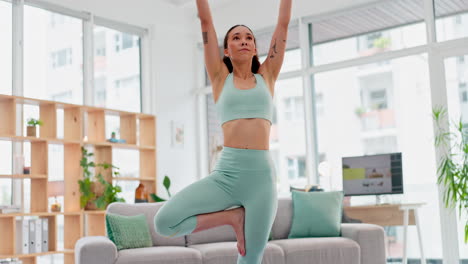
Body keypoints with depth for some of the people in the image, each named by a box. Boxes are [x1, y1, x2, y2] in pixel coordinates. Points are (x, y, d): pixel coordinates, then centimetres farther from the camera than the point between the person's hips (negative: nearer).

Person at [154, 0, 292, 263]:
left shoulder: (267, 76, 15)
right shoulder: (221, 77, 13)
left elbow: (283, 24, 16)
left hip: (262, 174, 0)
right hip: (226, 173, 0)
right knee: (164, 222, -16)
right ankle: (233, 217, 3)